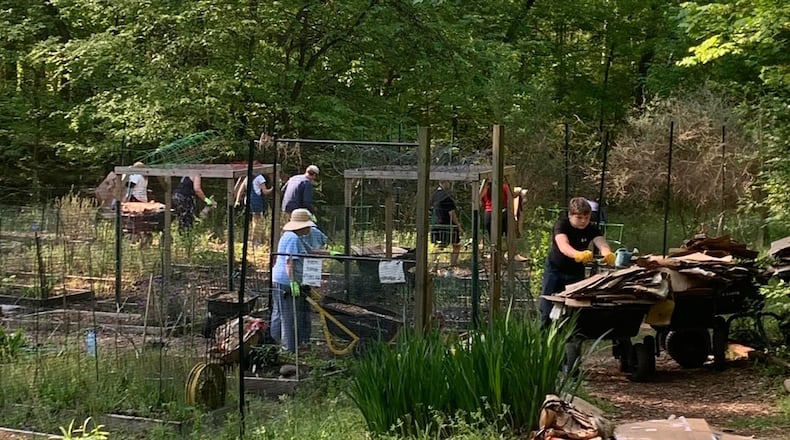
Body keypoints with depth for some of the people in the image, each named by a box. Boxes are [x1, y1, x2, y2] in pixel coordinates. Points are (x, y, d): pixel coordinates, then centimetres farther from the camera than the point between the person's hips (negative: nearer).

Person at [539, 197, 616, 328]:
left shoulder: (592, 229, -15)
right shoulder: (561, 225, -25)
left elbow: (602, 244, -33)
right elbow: (563, 245, -44)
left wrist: (608, 254, -59)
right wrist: (578, 254, -66)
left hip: (576, 271, 2)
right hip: (555, 269, -2)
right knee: (548, 303, 0)